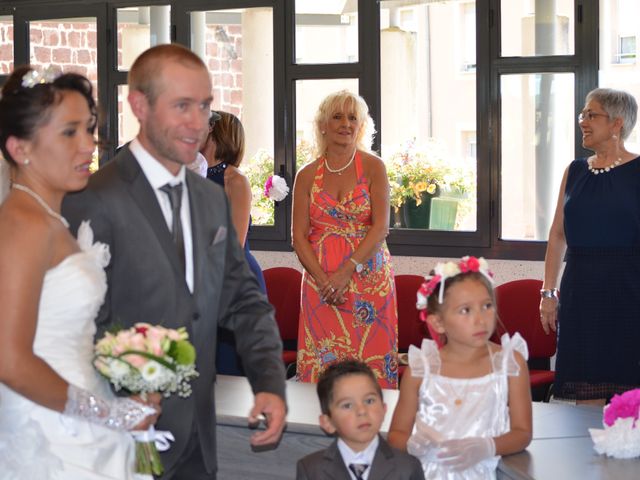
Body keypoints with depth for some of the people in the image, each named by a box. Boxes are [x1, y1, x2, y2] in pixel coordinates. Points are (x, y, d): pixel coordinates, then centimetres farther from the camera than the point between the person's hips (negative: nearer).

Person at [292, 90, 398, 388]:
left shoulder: (373, 167, 1)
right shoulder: (307, 175, 7)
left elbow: (381, 227, -7)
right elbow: (299, 235, 4)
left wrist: (347, 271, -16)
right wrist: (322, 279, -10)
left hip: (367, 275, -2)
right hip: (319, 280, 2)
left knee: (370, 359, -4)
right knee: (323, 364, -1)